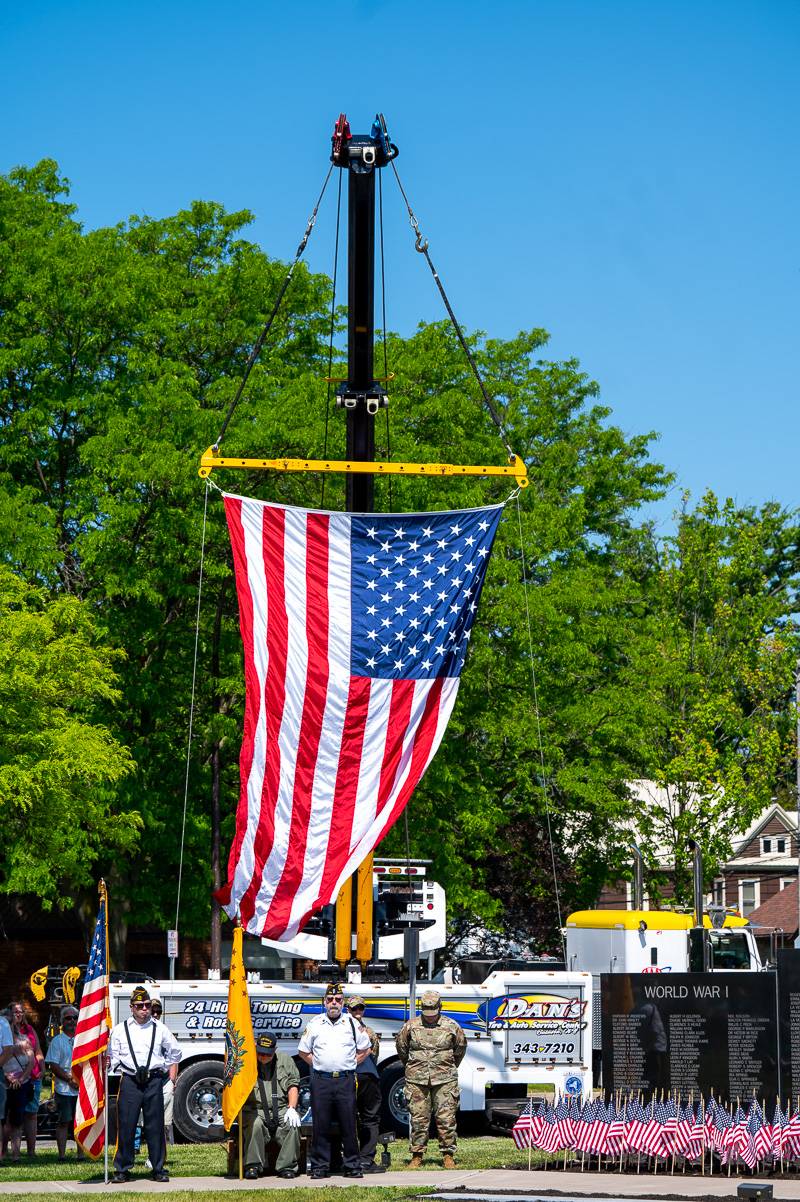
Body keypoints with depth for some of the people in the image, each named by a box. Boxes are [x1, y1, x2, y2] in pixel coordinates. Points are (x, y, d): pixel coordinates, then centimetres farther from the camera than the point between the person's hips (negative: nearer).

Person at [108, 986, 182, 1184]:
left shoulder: (159, 1029, 9)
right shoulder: (120, 1030, 6)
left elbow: (175, 1052, 19)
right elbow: (112, 1056, 9)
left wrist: (162, 1068, 12)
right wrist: (122, 1070, -3)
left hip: (154, 1081, 1)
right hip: (129, 1082, -1)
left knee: (155, 1127, 2)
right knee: (125, 1126, -3)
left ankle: (159, 1169, 9)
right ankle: (122, 1170, 3)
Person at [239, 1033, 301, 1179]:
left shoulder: (285, 1061, 14)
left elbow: (293, 1085, 8)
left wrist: (291, 1109, -5)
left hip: (281, 1109, 1)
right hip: (255, 1110, -1)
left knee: (292, 1124, -29)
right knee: (254, 1124, -35)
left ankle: (287, 1166, -21)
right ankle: (253, 1165, -26)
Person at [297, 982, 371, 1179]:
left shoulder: (352, 1024, 8)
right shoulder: (315, 1024, 8)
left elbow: (365, 1050, 18)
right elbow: (303, 1051, 16)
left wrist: (350, 1065, 8)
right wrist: (319, 1064, 6)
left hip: (346, 1080, 0)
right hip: (321, 1080, 0)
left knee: (348, 1124, -1)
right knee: (321, 1125, 0)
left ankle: (352, 1166, 5)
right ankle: (320, 1166, 5)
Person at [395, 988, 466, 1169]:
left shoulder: (451, 1026, 2)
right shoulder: (410, 1026, 2)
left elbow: (460, 1047, 18)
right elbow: (401, 1046, 17)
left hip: (444, 1080, -1)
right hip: (417, 1081, 1)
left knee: (446, 1118, -3)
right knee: (418, 1119, 2)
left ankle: (448, 1156, 4)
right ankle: (417, 1156, 9)